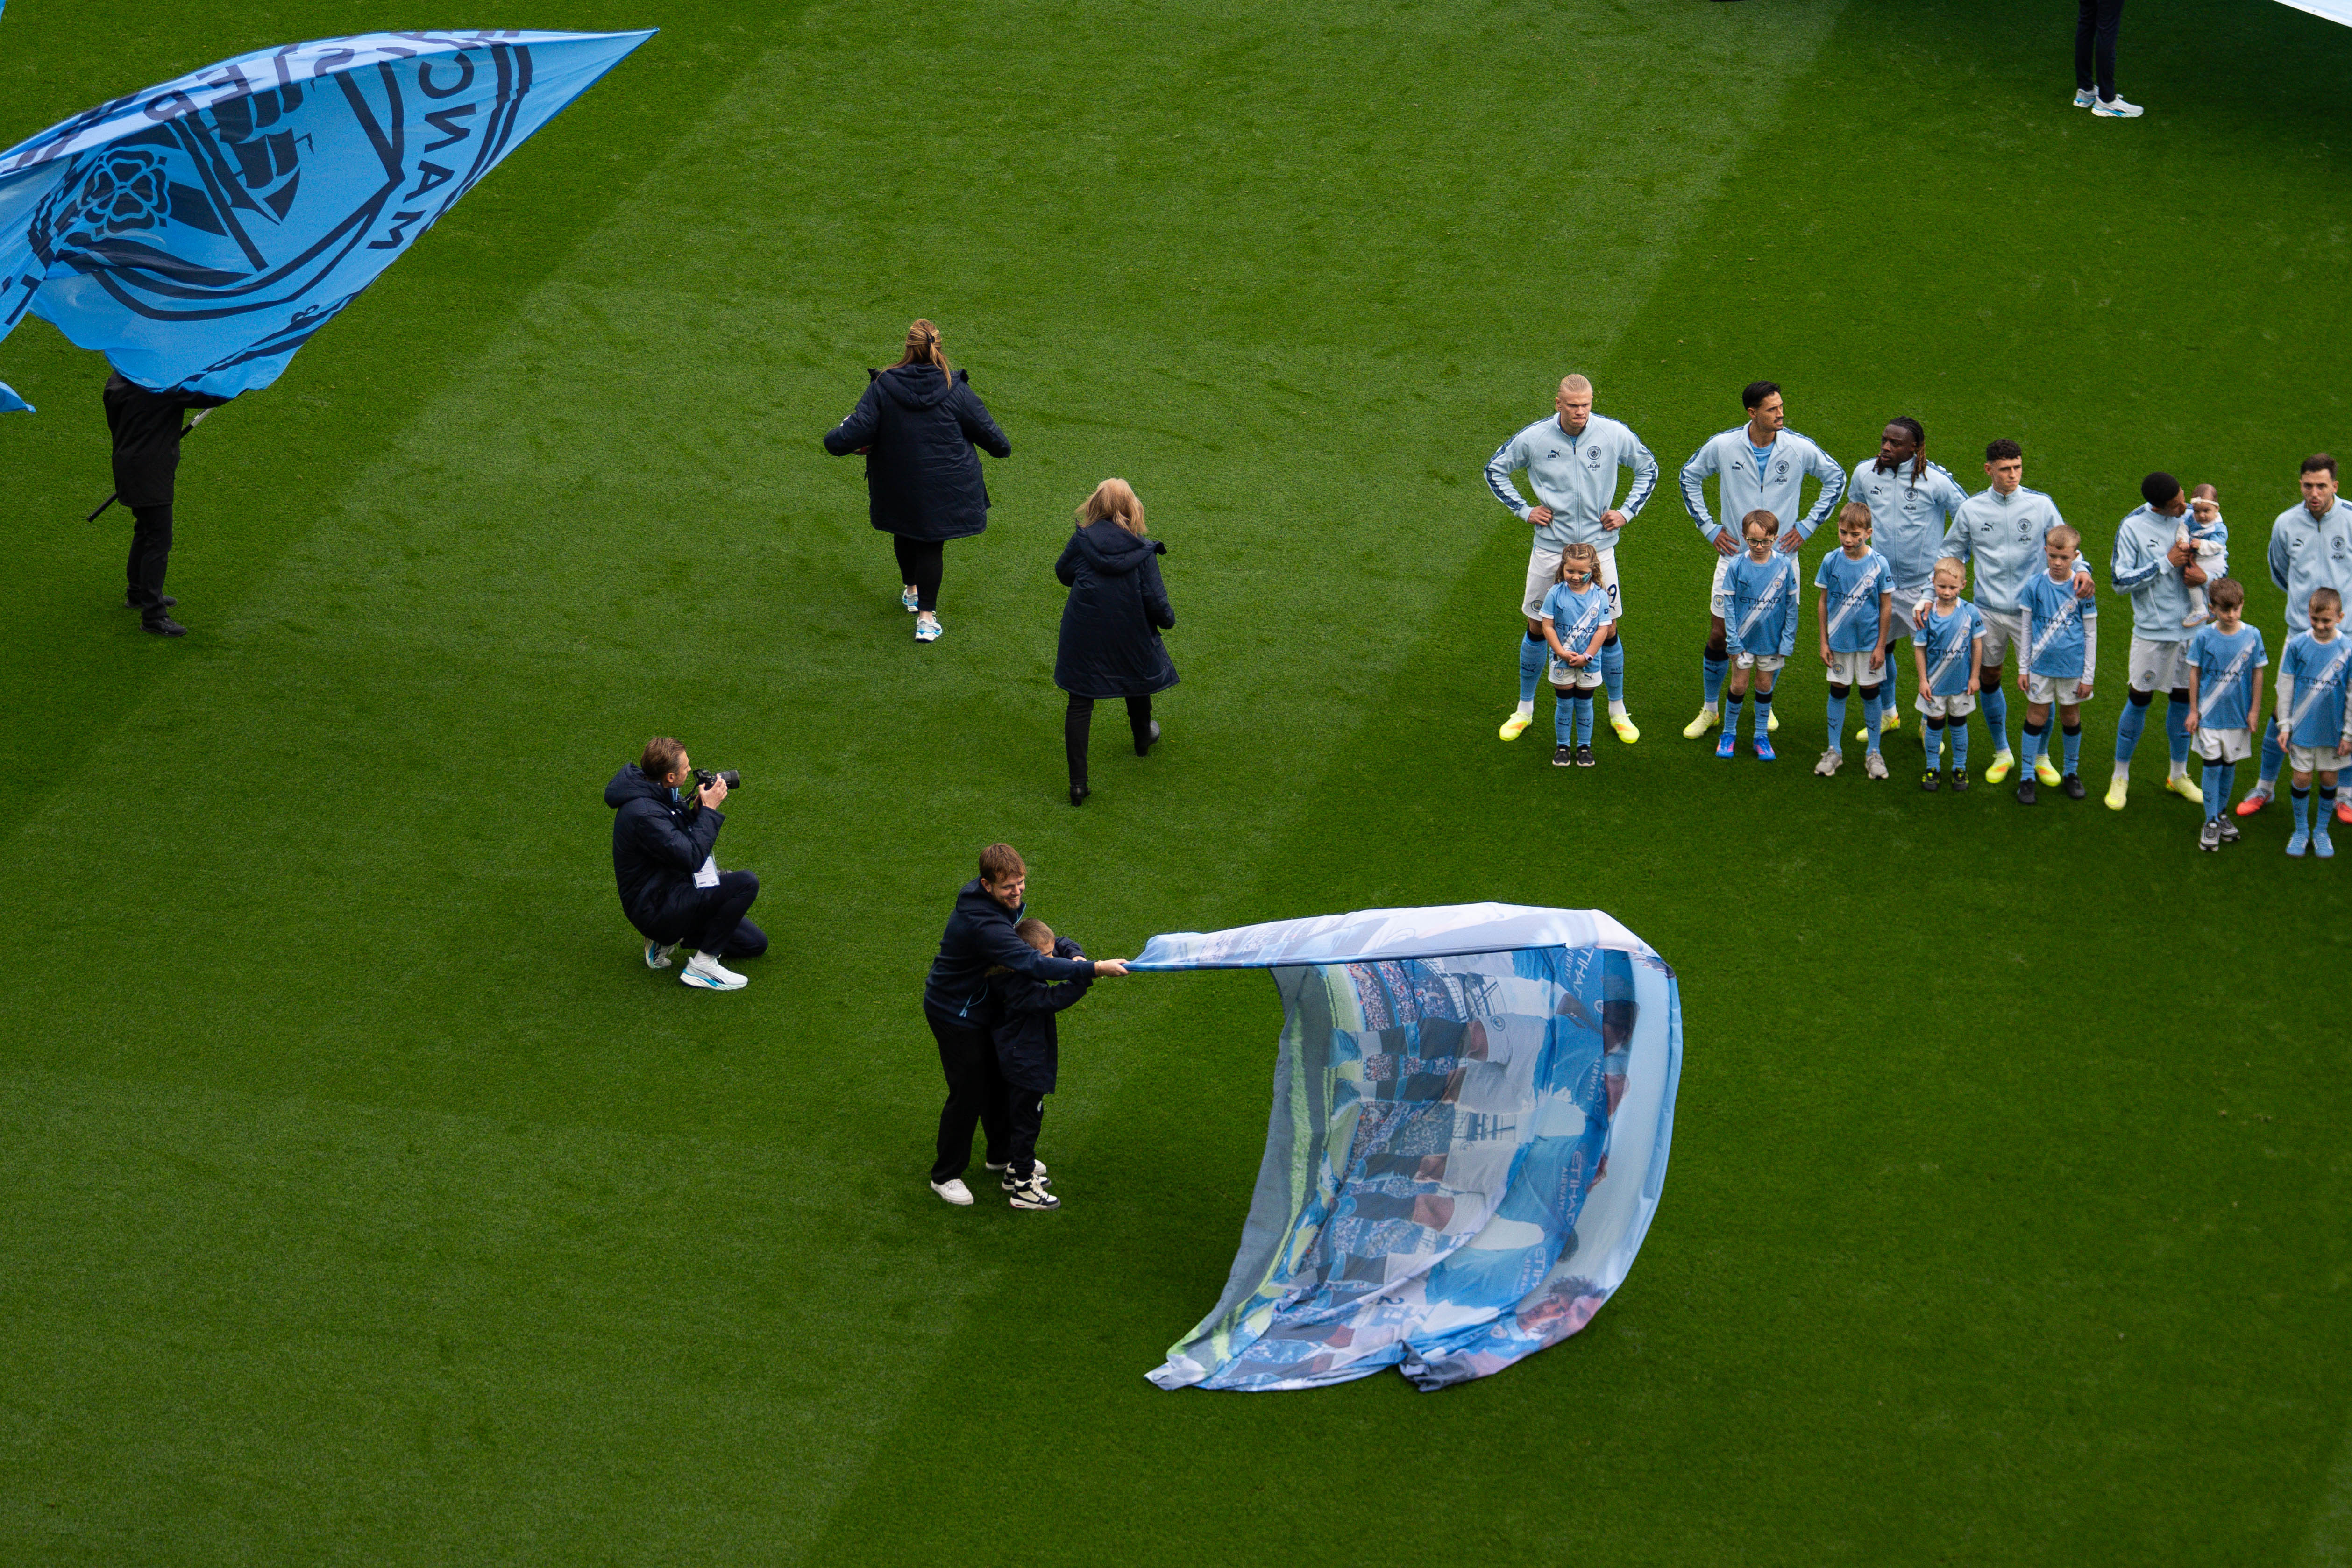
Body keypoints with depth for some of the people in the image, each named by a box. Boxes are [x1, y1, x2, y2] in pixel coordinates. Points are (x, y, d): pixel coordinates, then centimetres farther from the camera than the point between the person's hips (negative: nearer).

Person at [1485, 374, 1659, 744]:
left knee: (1608, 630, 3)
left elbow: (1648, 468, 10)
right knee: (1537, 627, 8)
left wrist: (1627, 511, 1)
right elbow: (1495, 469, 8)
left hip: (1599, 546, 0)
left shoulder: (1614, 434, -9)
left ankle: (1618, 711, 20)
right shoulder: (1534, 438, -9)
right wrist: (1523, 510, 0)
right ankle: (1525, 710, 25)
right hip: (1550, 547, 0)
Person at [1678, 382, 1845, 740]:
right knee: (1719, 636, 3)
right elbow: (1690, 477, 8)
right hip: (1734, 555, 0)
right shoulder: (1723, 446, -10)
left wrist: (1807, 526, 2)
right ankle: (1710, 711, 20)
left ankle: (1764, 706, 31)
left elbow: (1836, 477, 7)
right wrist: (1709, 528, 4)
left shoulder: (1799, 448, -10)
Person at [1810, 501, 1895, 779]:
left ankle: (1873, 752, 20)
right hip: (1839, 639, 1)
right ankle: (1834, 751, 22)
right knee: (1838, 692, 10)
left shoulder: (1879, 564, -12)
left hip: (1869, 640, -1)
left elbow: (1886, 606, -5)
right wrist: (1823, 641, 1)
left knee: (1871, 693, 8)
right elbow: (1824, 602, 1)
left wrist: (1881, 645, -4)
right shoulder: (1831, 562, -9)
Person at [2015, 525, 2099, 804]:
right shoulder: (2035, 587, -5)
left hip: (2072, 666, 0)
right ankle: (2028, 776, 13)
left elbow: (2091, 634, -1)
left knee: (2071, 716, 12)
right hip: (2041, 664, 0)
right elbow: (2026, 628, 3)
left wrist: (2088, 676, -1)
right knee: (2037, 716, 5)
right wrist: (2023, 668, 4)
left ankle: (2071, 773, 28)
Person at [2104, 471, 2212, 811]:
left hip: (2191, 626, 4)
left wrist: (2204, 575, -15)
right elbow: (2120, 581, -13)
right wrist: (2166, 563, -19)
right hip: (2152, 629, -4)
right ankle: (2121, 777, 16)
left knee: (2182, 697, 13)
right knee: (2140, 699, 3)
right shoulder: (2133, 528, -12)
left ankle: (2179, 775, 27)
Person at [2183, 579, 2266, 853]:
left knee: (2229, 766, 13)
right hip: (2210, 714, -1)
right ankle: (2211, 822, 10)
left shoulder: (2252, 636, -7)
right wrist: (2194, 710, 0)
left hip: (2238, 714, 1)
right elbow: (2195, 673, -1)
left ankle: (2221, 813, 29)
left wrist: (2254, 710, 3)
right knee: (2212, 766, 0)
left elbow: (2257, 674, 2)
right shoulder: (2204, 637, -10)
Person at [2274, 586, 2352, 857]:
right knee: (2302, 778, 5)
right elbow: (2286, 686, 0)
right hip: (2303, 727, 0)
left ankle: (2322, 832, 27)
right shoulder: (2297, 645, -9)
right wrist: (2284, 725, 0)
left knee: (2329, 778, 10)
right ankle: (2301, 831, 24)